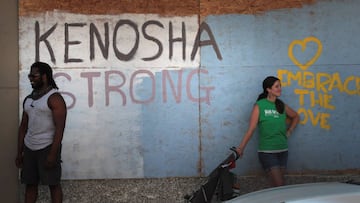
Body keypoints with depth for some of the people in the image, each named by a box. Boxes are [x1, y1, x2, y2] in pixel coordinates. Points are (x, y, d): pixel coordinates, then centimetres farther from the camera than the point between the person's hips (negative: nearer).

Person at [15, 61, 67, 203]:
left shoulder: (54, 98, -10)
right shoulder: (28, 99, 13)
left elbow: (59, 128, -15)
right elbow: (23, 126, 15)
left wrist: (53, 154, -20)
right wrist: (19, 152, 12)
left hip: (47, 147, -7)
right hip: (29, 148, 7)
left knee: (53, 184, -1)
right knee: (30, 184, 8)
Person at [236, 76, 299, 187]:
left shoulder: (282, 106, 6)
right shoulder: (259, 106, -8)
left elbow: (296, 117, 24)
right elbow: (251, 129, -9)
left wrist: (289, 131, 13)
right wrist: (241, 147, -12)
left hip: (282, 150, 5)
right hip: (267, 152, -5)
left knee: (276, 183, 10)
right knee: (279, 184, -10)